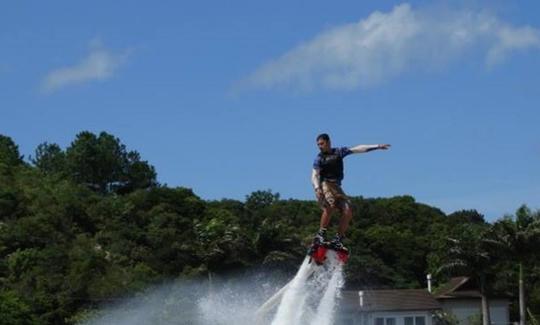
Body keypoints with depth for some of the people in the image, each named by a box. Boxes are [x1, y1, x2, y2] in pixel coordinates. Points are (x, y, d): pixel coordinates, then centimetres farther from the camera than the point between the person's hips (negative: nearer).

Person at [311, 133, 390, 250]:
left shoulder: (338, 152, 12)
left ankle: (338, 239, -3)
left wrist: (376, 146, 5)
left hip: (336, 187, 4)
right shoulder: (319, 158, 4)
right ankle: (320, 235, -24)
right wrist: (317, 188, -24)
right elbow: (314, 175, -5)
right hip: (324, 185, -4)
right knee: (330, 206, -31)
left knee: (348, 212, -10)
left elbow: (357, 149, 9)